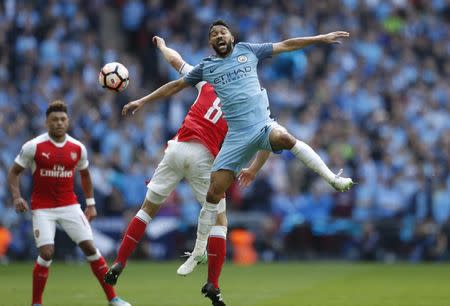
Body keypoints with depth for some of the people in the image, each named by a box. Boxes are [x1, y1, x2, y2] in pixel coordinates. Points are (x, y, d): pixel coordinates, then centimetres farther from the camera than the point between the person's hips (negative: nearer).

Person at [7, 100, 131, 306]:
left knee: (89, 247, -5)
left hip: (70, 206, 3)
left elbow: (85, 175, 19)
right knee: (46, 253, -16)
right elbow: (14, 173, 0)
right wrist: (16, 197, -16)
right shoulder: (34, 147, -8)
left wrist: (91, 204, 16)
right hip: (42, 209, -3)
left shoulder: (78, 148, 2)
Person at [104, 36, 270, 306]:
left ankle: (119, 264, 10)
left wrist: (161, 44, 39)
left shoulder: (209, 83, 13)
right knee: (219, 220, 10)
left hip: (179, 148, 2)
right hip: (204, 157, -2)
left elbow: (174, 58, 17)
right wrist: (253, 171, 19)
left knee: (148, 208, 15)